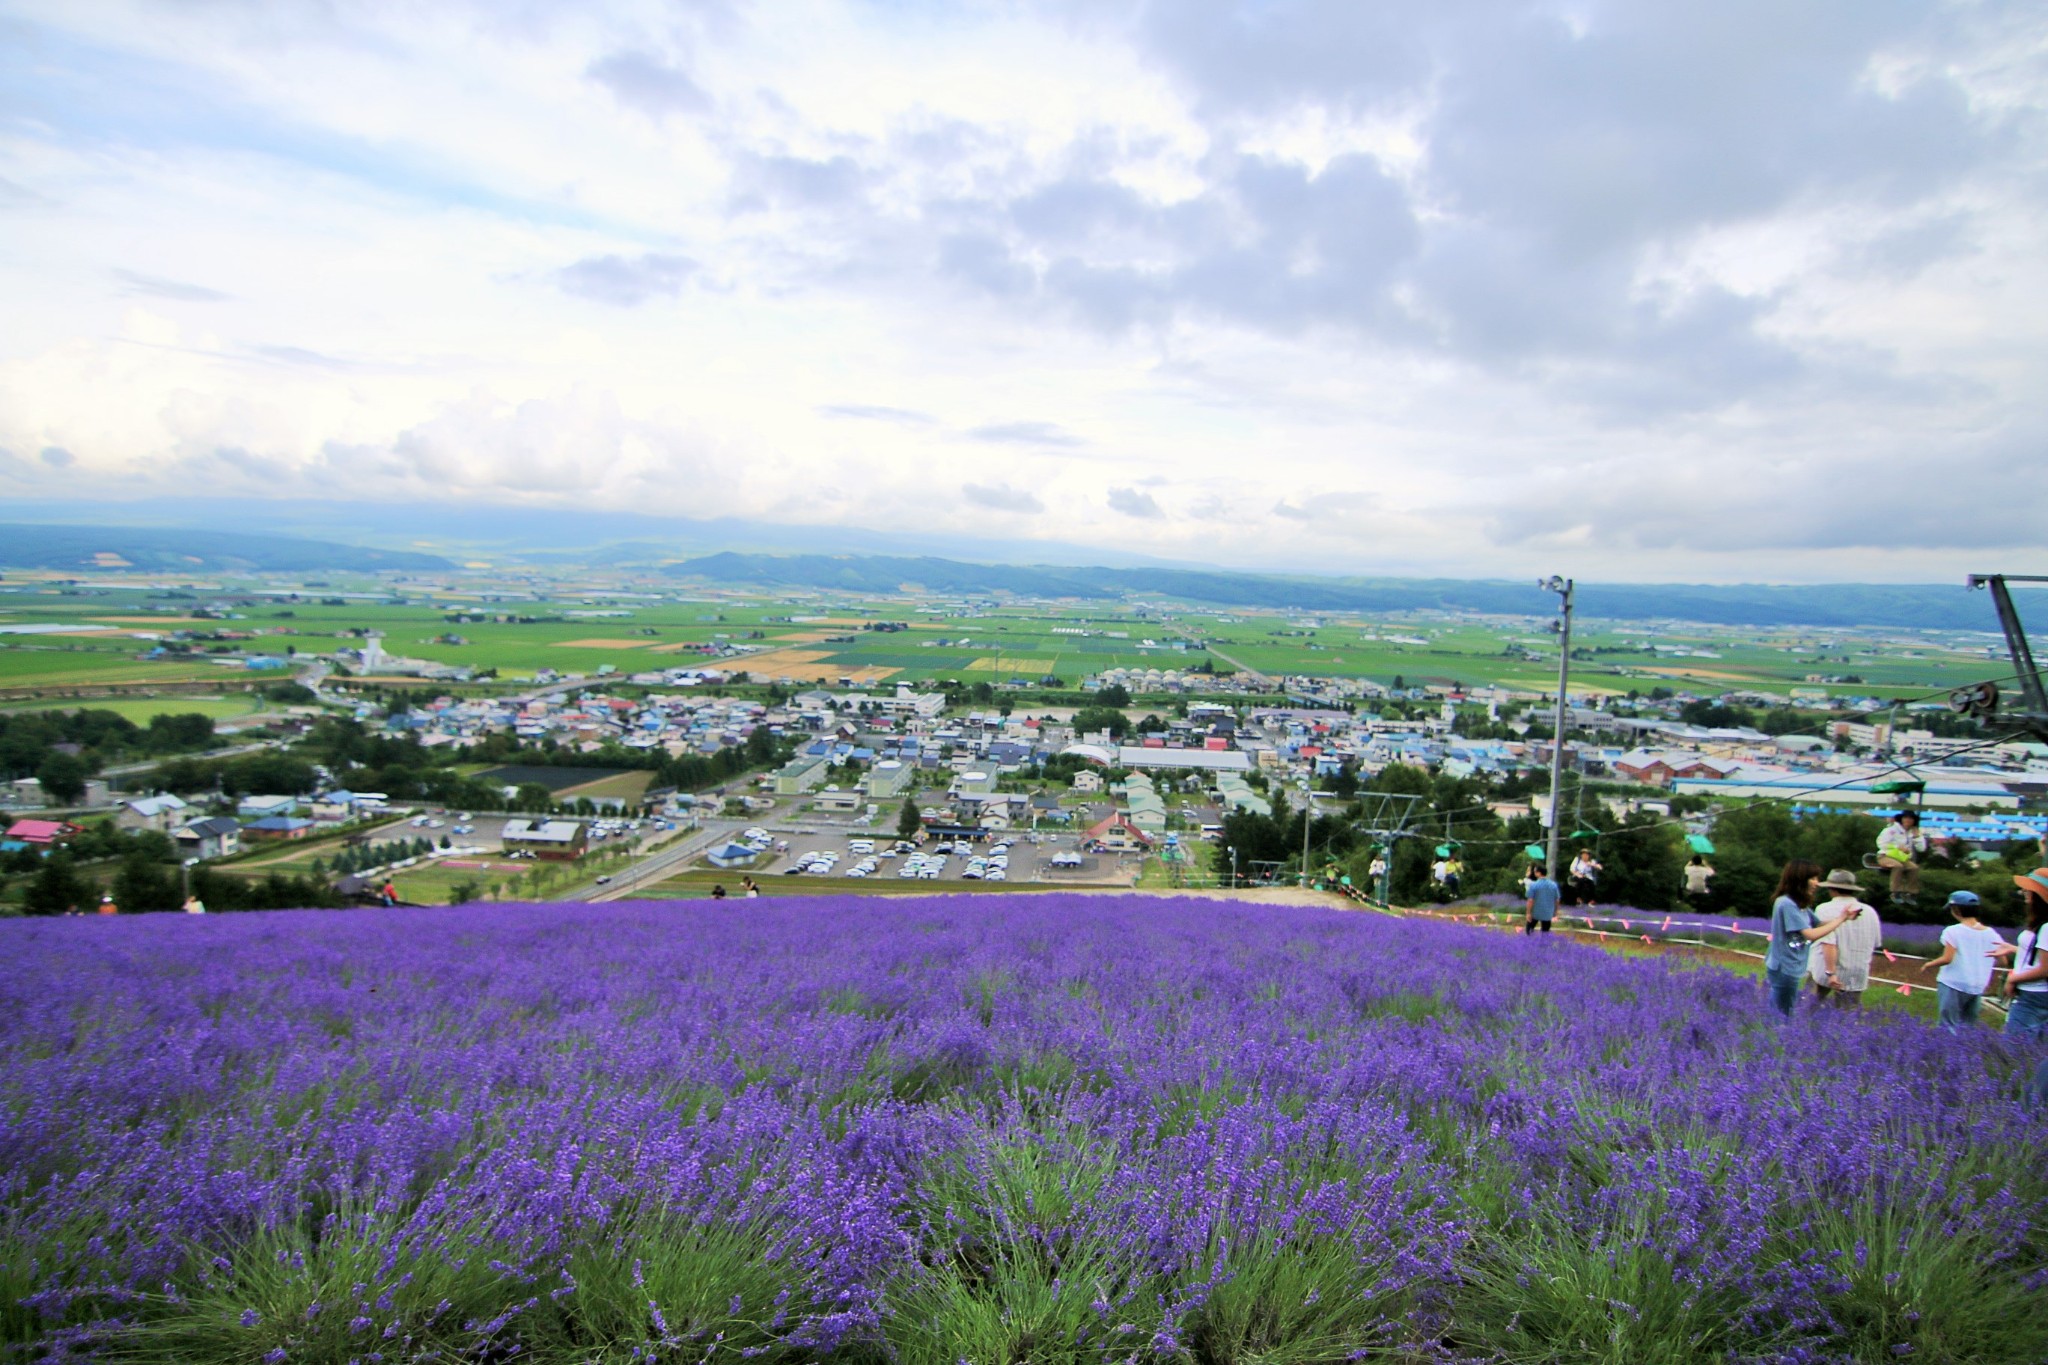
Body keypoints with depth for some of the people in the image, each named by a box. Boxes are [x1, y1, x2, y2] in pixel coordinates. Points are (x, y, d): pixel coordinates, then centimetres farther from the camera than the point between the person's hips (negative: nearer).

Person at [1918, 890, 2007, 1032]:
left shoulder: (1953, 931, -13)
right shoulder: (1990, 933, 3)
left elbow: (1947, 959, -18)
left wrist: (1929, 964, -1)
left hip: (1953, 985, -5)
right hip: (1977, 987, 5)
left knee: (1949, 1026, 1)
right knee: (1969, 1026, 16)